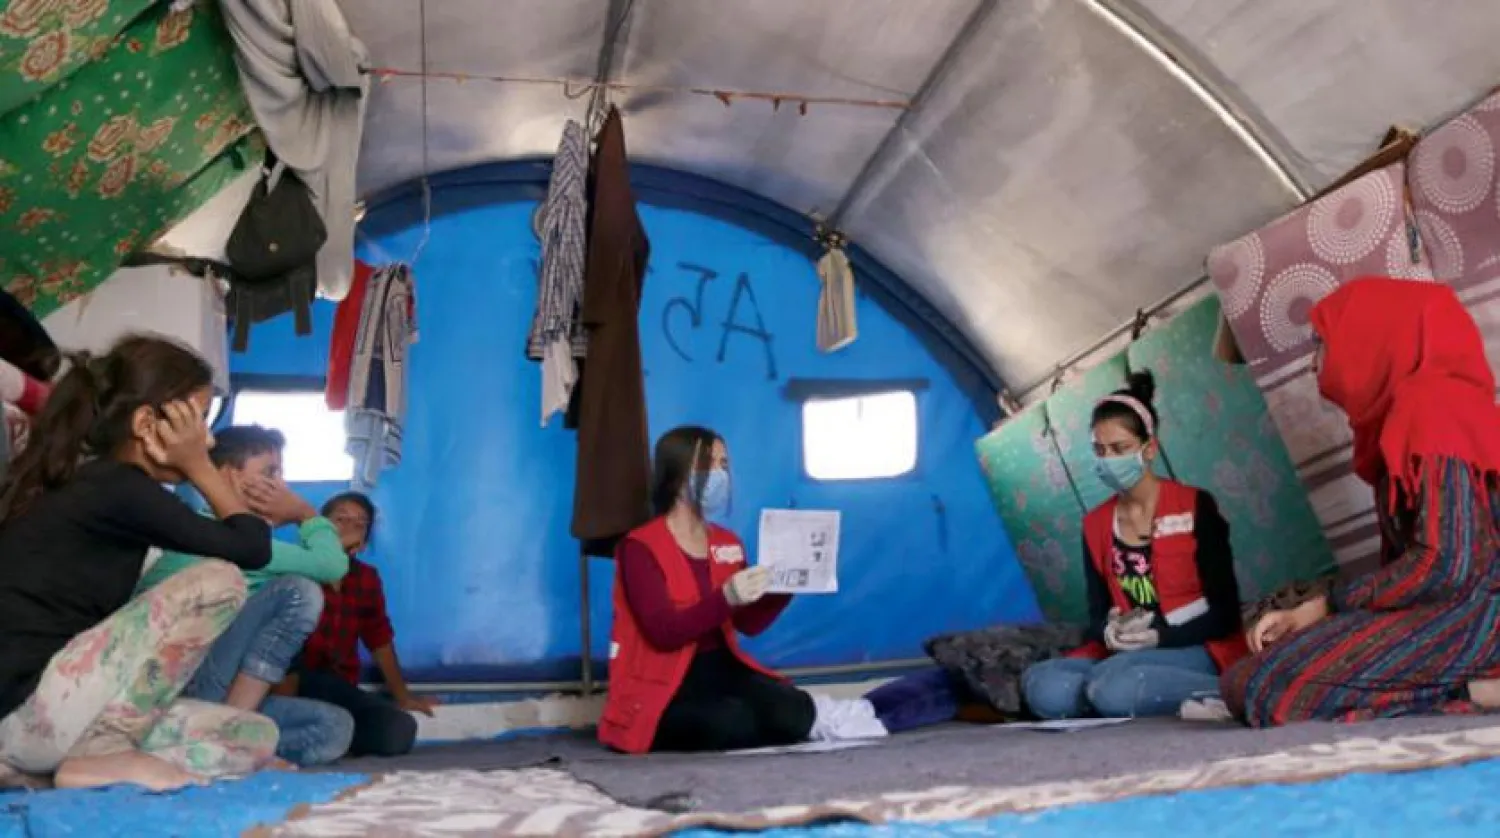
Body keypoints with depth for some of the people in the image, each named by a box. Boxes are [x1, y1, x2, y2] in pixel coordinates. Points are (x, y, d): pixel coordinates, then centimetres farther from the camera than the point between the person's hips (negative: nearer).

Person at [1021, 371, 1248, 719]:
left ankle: (1226, 694, -16)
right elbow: (1097, 613, 11)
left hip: (1198, 649, -5)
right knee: (1040, 686, -25)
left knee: (1114, 686, -37)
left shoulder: (1194, 506, -3)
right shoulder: (1095, 524, 11)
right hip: (1124, 655, 5)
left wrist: (1161, 635, -20)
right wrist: (1109, 632, -13)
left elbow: (1225, 612, -4)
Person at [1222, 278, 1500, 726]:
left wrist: (1324, 606, -9)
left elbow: (1445, 564, -20)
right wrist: (1304, 615, 3)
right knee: (1242, 678, -1)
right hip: (1435, 606, 10)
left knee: (1267, 688, -22)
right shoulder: (1403, 410, 18)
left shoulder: (1433, 406, -12)